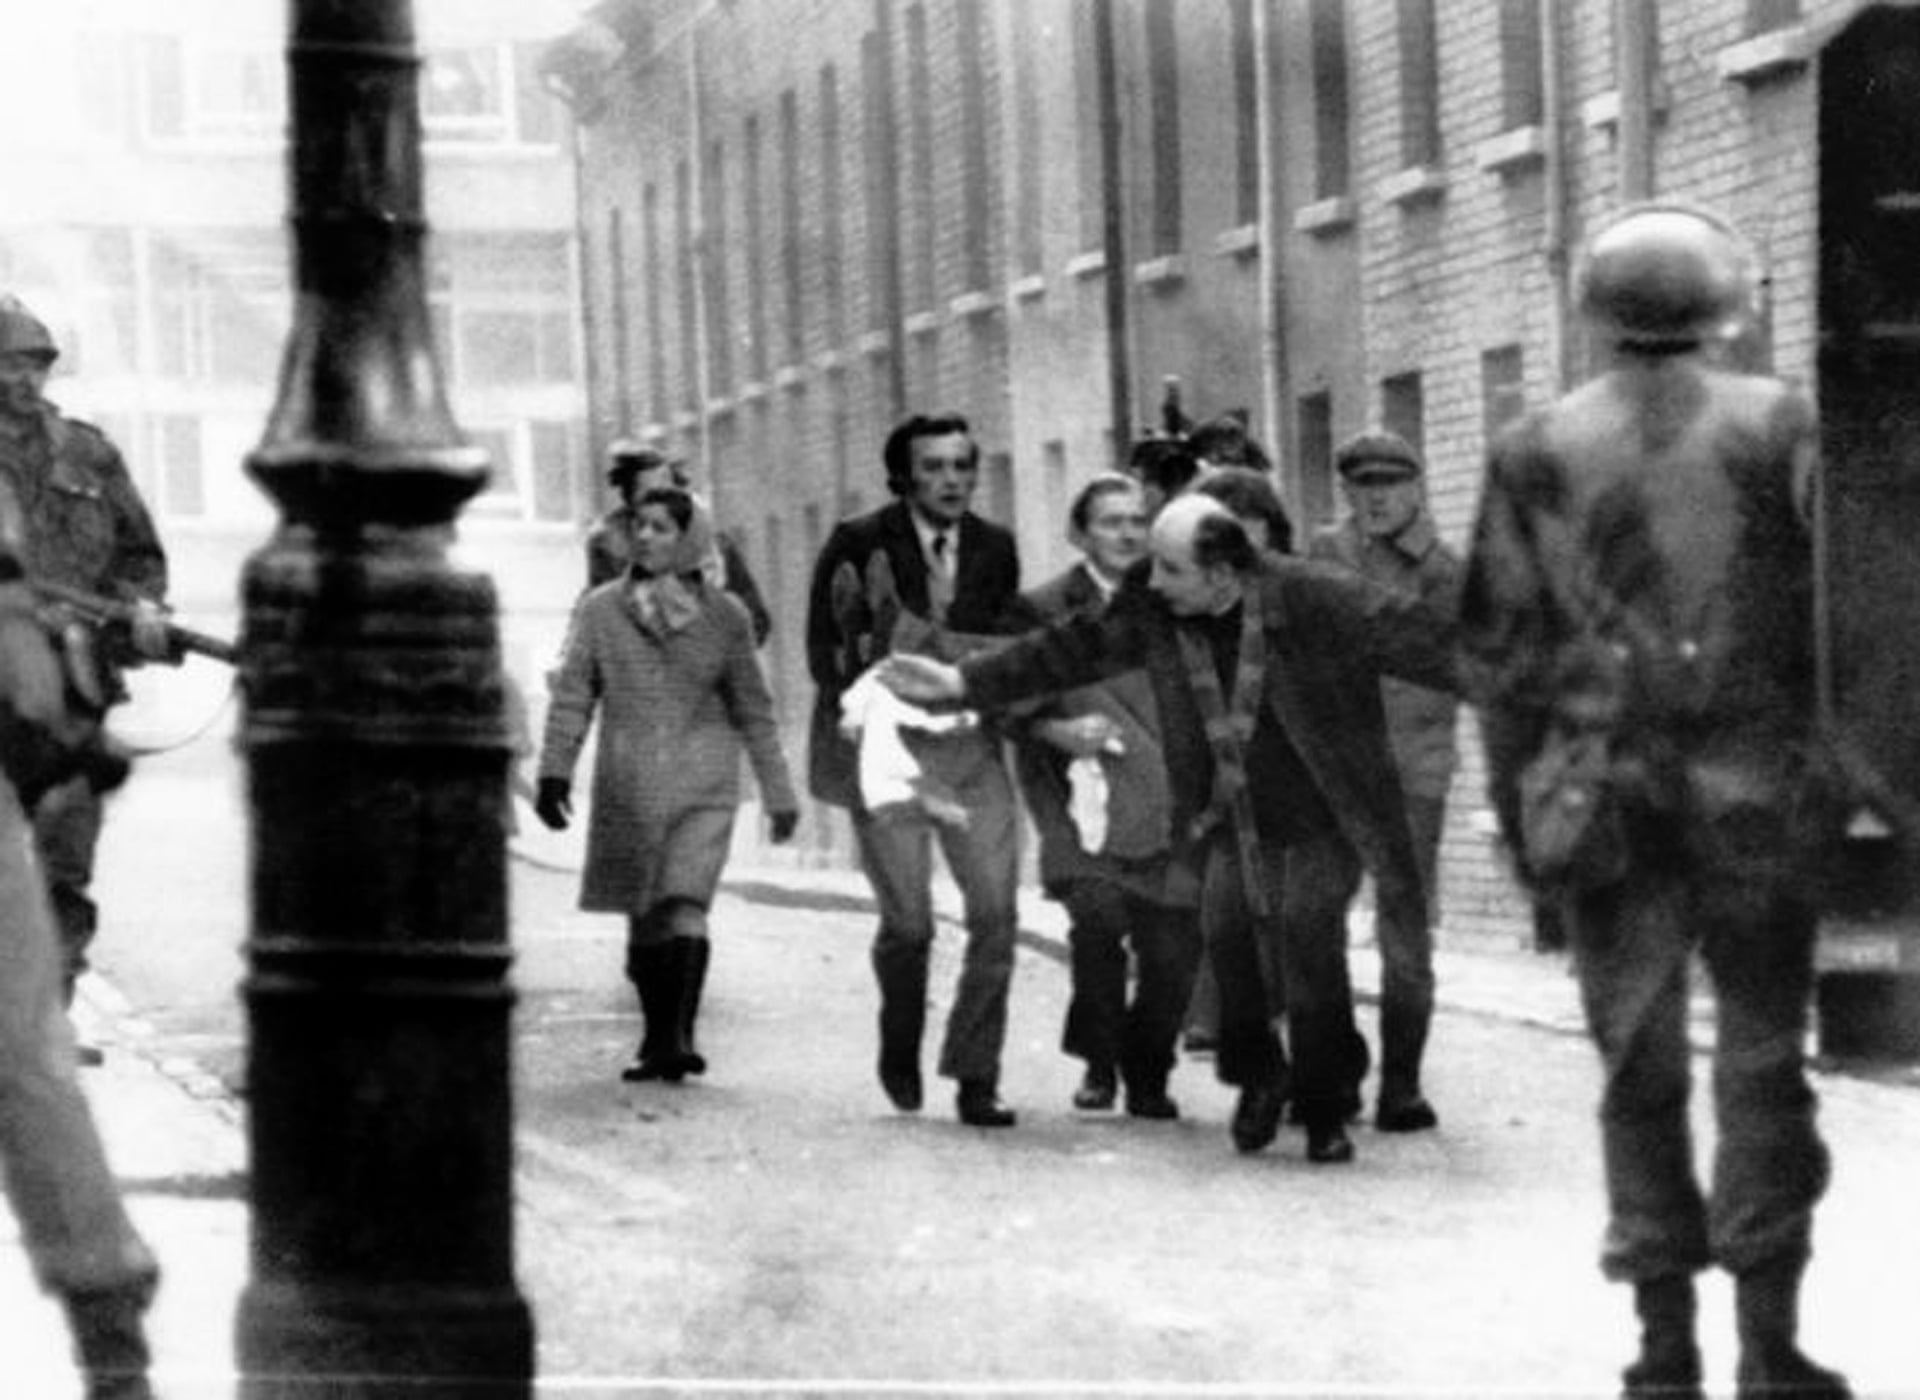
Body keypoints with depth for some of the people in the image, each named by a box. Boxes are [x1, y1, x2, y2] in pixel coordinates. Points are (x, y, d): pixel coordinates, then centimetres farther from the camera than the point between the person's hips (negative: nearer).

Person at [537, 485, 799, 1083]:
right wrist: (554, 771, -8)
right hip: (626, 788, 1)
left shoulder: (724, 616, 4)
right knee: (644, 921, 7)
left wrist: (779, 793, 12)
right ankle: (660, 1038, 21)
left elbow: (753, 710, 11)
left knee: (685, 906, -17)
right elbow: (571, 696, 2)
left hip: (704, 789, -1)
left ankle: (675, 1038, -23)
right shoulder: (599, 610, 4)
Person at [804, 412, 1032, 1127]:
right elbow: (825, 652, -1)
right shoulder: (860, 544, -3)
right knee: (907, 923, -4)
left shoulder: (995, 549, 8)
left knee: (996, 911, -8)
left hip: (973, 747, 3)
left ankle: (975, 1076, 2)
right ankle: (900, 1052, 25)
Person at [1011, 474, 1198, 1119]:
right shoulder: (1045, 608, 5)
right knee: (1097, 913, -22)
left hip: (1166, 809, 3)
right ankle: (1099, 1064, 0)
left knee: (1173, 948, -5)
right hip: (1086, 800, -2)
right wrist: (1057, 731, -12)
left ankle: (1147, 1077, 19)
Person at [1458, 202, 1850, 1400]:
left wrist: (1521, 804, 10)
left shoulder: (1536, 450, 3)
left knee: (1641, 1067, 8)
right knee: (1763, 1056, 6)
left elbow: (1499, 645, 4)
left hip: (1604, 797, 2)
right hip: (1757, 793, -1)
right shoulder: (1781, 427, -2)